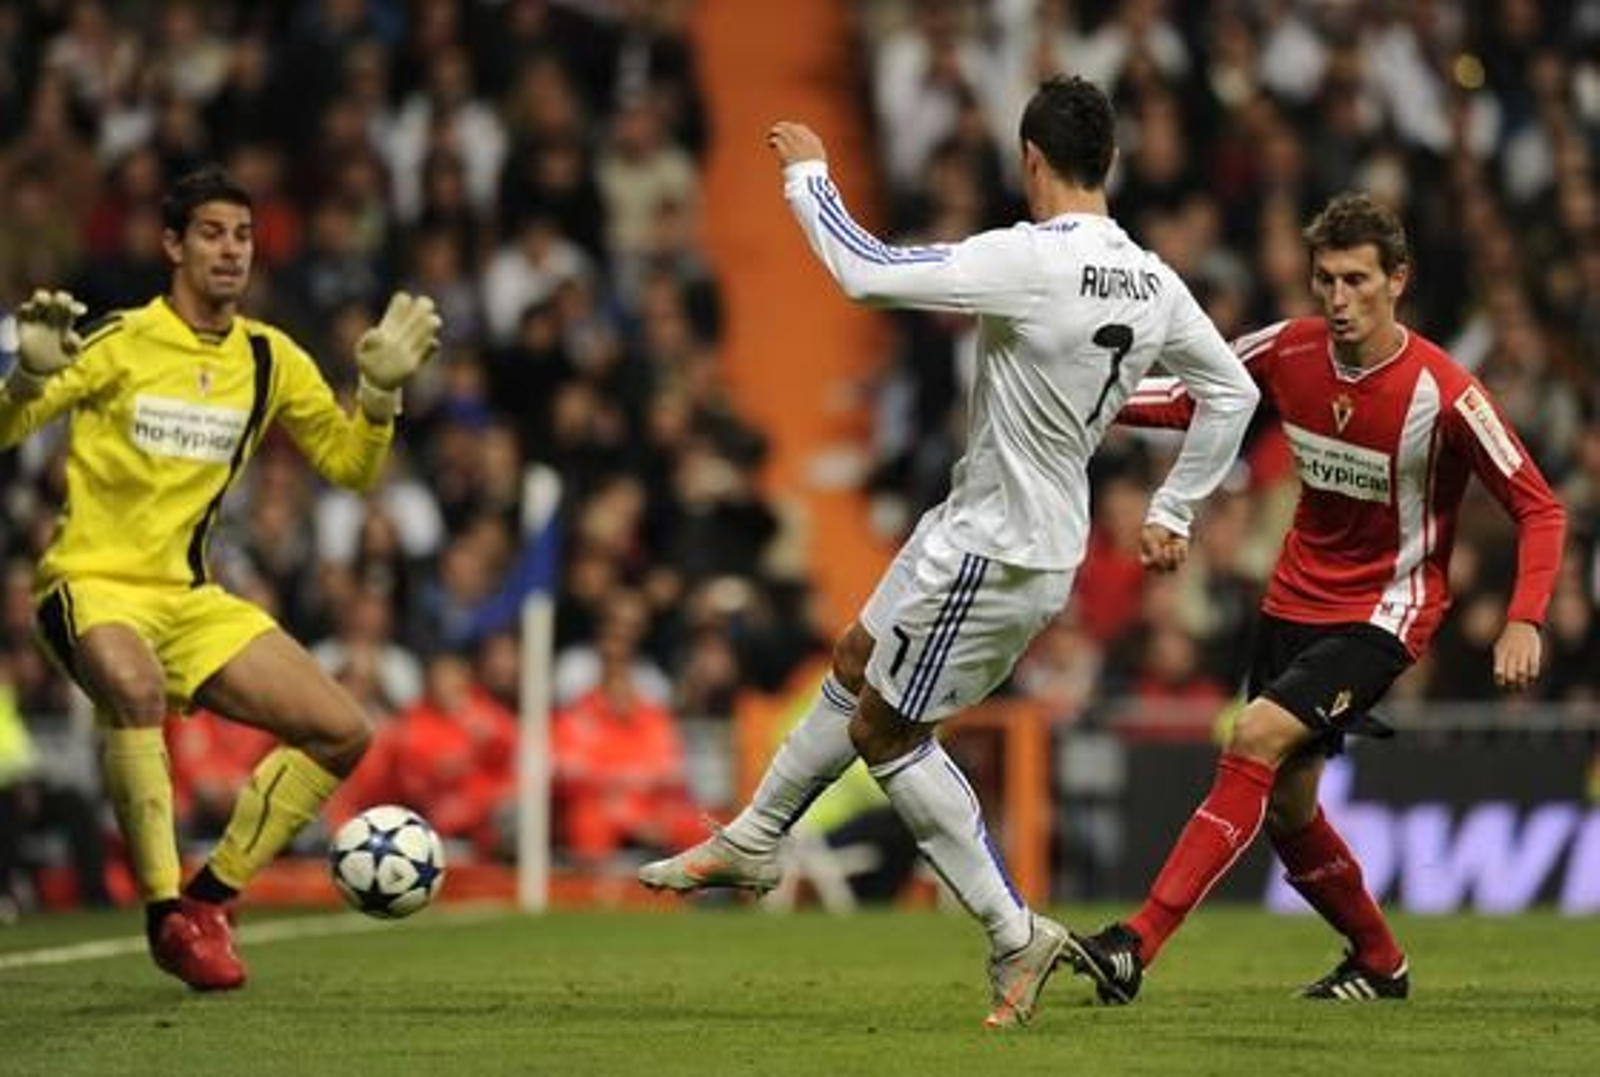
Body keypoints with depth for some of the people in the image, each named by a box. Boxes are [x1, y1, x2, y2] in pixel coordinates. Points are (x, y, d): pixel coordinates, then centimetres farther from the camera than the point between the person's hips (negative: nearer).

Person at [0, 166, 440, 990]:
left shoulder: (270, 360, 7)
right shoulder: (121, 344, -9)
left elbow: (350, 466, 14)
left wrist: (380, 391, -3)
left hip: (190, 597, 6)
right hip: (92, 583, -6)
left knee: (342, 733, -3)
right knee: (136, 688, -40)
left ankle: (209, 897, 9)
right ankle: (165, 914, -30)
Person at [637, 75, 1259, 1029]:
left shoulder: (1028, 261, -27)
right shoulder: (1152, 282, -1)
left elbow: (864, 272, -25)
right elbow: (1232, 391, 9)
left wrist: (808, 173, -8)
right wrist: (1174, 514, 18)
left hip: (995, 550, -9)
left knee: (885, 730, 5)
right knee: (856, 665, 23)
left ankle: (1016, 935, 6)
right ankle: (754, 841, 40)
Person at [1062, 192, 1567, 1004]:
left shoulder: (1443, 394, -19)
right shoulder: (1289, 352, -6)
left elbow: (1539, 510, -12)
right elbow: (1189, 399, 9)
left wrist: (1524, 621, -24)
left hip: (1382, 615, -6)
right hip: (1295, 599, 6)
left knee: (1256, 737, -24)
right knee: (1285, 808, 9)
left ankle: (1138, 944, -27)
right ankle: (1379, 963, 34)